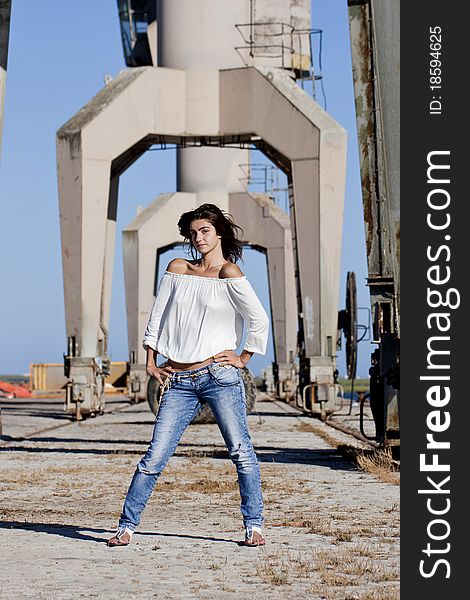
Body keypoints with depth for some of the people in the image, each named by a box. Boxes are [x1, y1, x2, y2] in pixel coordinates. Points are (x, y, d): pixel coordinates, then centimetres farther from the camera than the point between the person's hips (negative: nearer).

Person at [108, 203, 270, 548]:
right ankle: (127, 525, 6)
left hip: (219, 375, -3)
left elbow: (259, 319, -5)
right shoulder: (177, 270, 12)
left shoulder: (229, 273, -2)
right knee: (155, 456, 0)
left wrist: (243, 358, -1)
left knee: (241, 452, -5)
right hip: (179, 382, 3)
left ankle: (254, 526, 5)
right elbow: (158, 316, 15)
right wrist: (151, 362, 11)